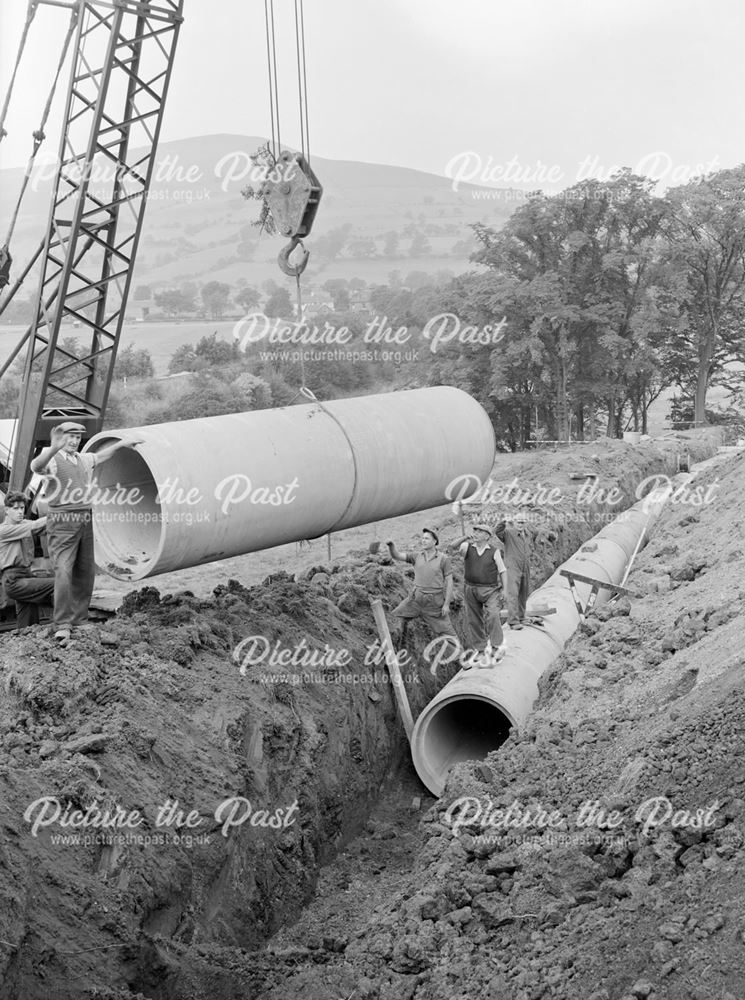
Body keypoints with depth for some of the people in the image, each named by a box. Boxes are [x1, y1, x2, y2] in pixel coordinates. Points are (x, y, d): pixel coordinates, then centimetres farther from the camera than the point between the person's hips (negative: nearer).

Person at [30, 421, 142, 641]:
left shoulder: (85, 460, 17)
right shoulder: (52, 460, -6)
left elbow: (101, 456, 36)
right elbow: (36, 466, -28)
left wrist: (121, 443, 34)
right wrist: (53, 449, -47)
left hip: (86, 521, 7)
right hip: (62, 522, -7)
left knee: (85, 573, 9)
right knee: (63, 571, -15)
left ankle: (79, 621, 20)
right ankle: (63, 625, -15)